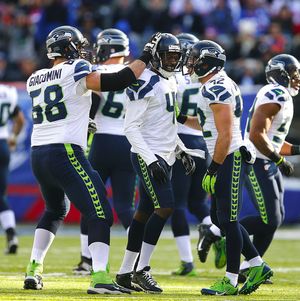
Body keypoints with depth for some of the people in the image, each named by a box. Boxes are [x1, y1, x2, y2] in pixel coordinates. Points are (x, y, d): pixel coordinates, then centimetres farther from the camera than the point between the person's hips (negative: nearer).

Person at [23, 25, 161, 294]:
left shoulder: (35, 80, 15)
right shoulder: (75, 71, -5)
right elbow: (117, 82, -13)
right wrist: (146, 57, -4)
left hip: (38, 154, 7)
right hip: (64, 153, -7)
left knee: (55, 210, 29)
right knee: (100, 214, -6)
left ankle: (34, 270, 23)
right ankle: (100, 277, -20)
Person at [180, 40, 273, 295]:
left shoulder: (217, 89, -17)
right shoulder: (217, 86, 15)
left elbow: (225, 135, -21)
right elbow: (209, 126, 27)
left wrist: (213, 170, -18)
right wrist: (182, 118, 21)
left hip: (229, 159, -10)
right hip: (225, 160, 10)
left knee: (228, 219, -5)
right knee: (219, 217, 13)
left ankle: (231, 281, 0)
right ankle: (258, 267, 18)